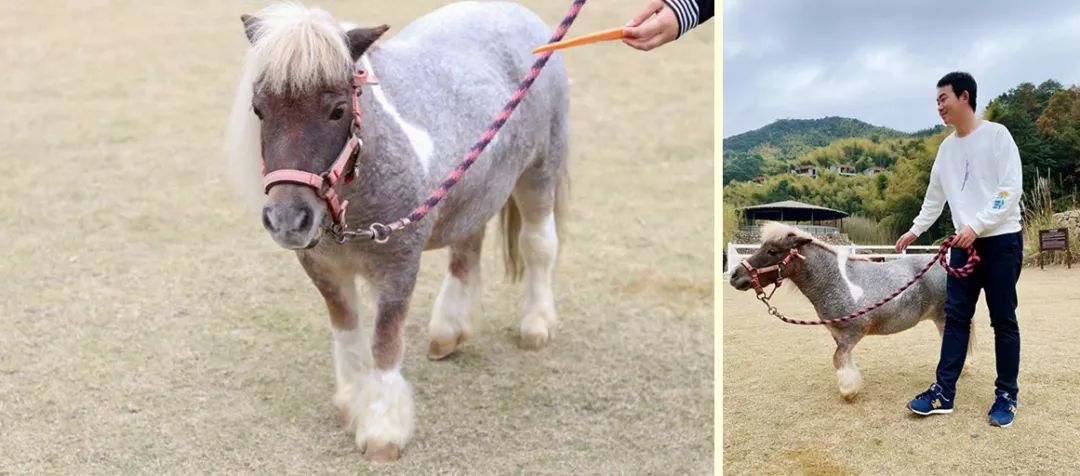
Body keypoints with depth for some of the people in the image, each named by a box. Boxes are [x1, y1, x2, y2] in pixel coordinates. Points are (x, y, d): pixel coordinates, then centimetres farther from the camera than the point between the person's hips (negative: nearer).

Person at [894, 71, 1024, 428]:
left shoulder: (997, 135, -6)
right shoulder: (947, 147, 12)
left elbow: (1011, 188, -13)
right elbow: (934, 197, 21)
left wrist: (976, 226, -20)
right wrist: (914, 231, 19)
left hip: (1002, 240, -6)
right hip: (965, 243, 6)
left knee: (1003, 320, 1)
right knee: (956, 317, 2)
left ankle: (1006, 396, 9)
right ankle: (944, 392, 3)